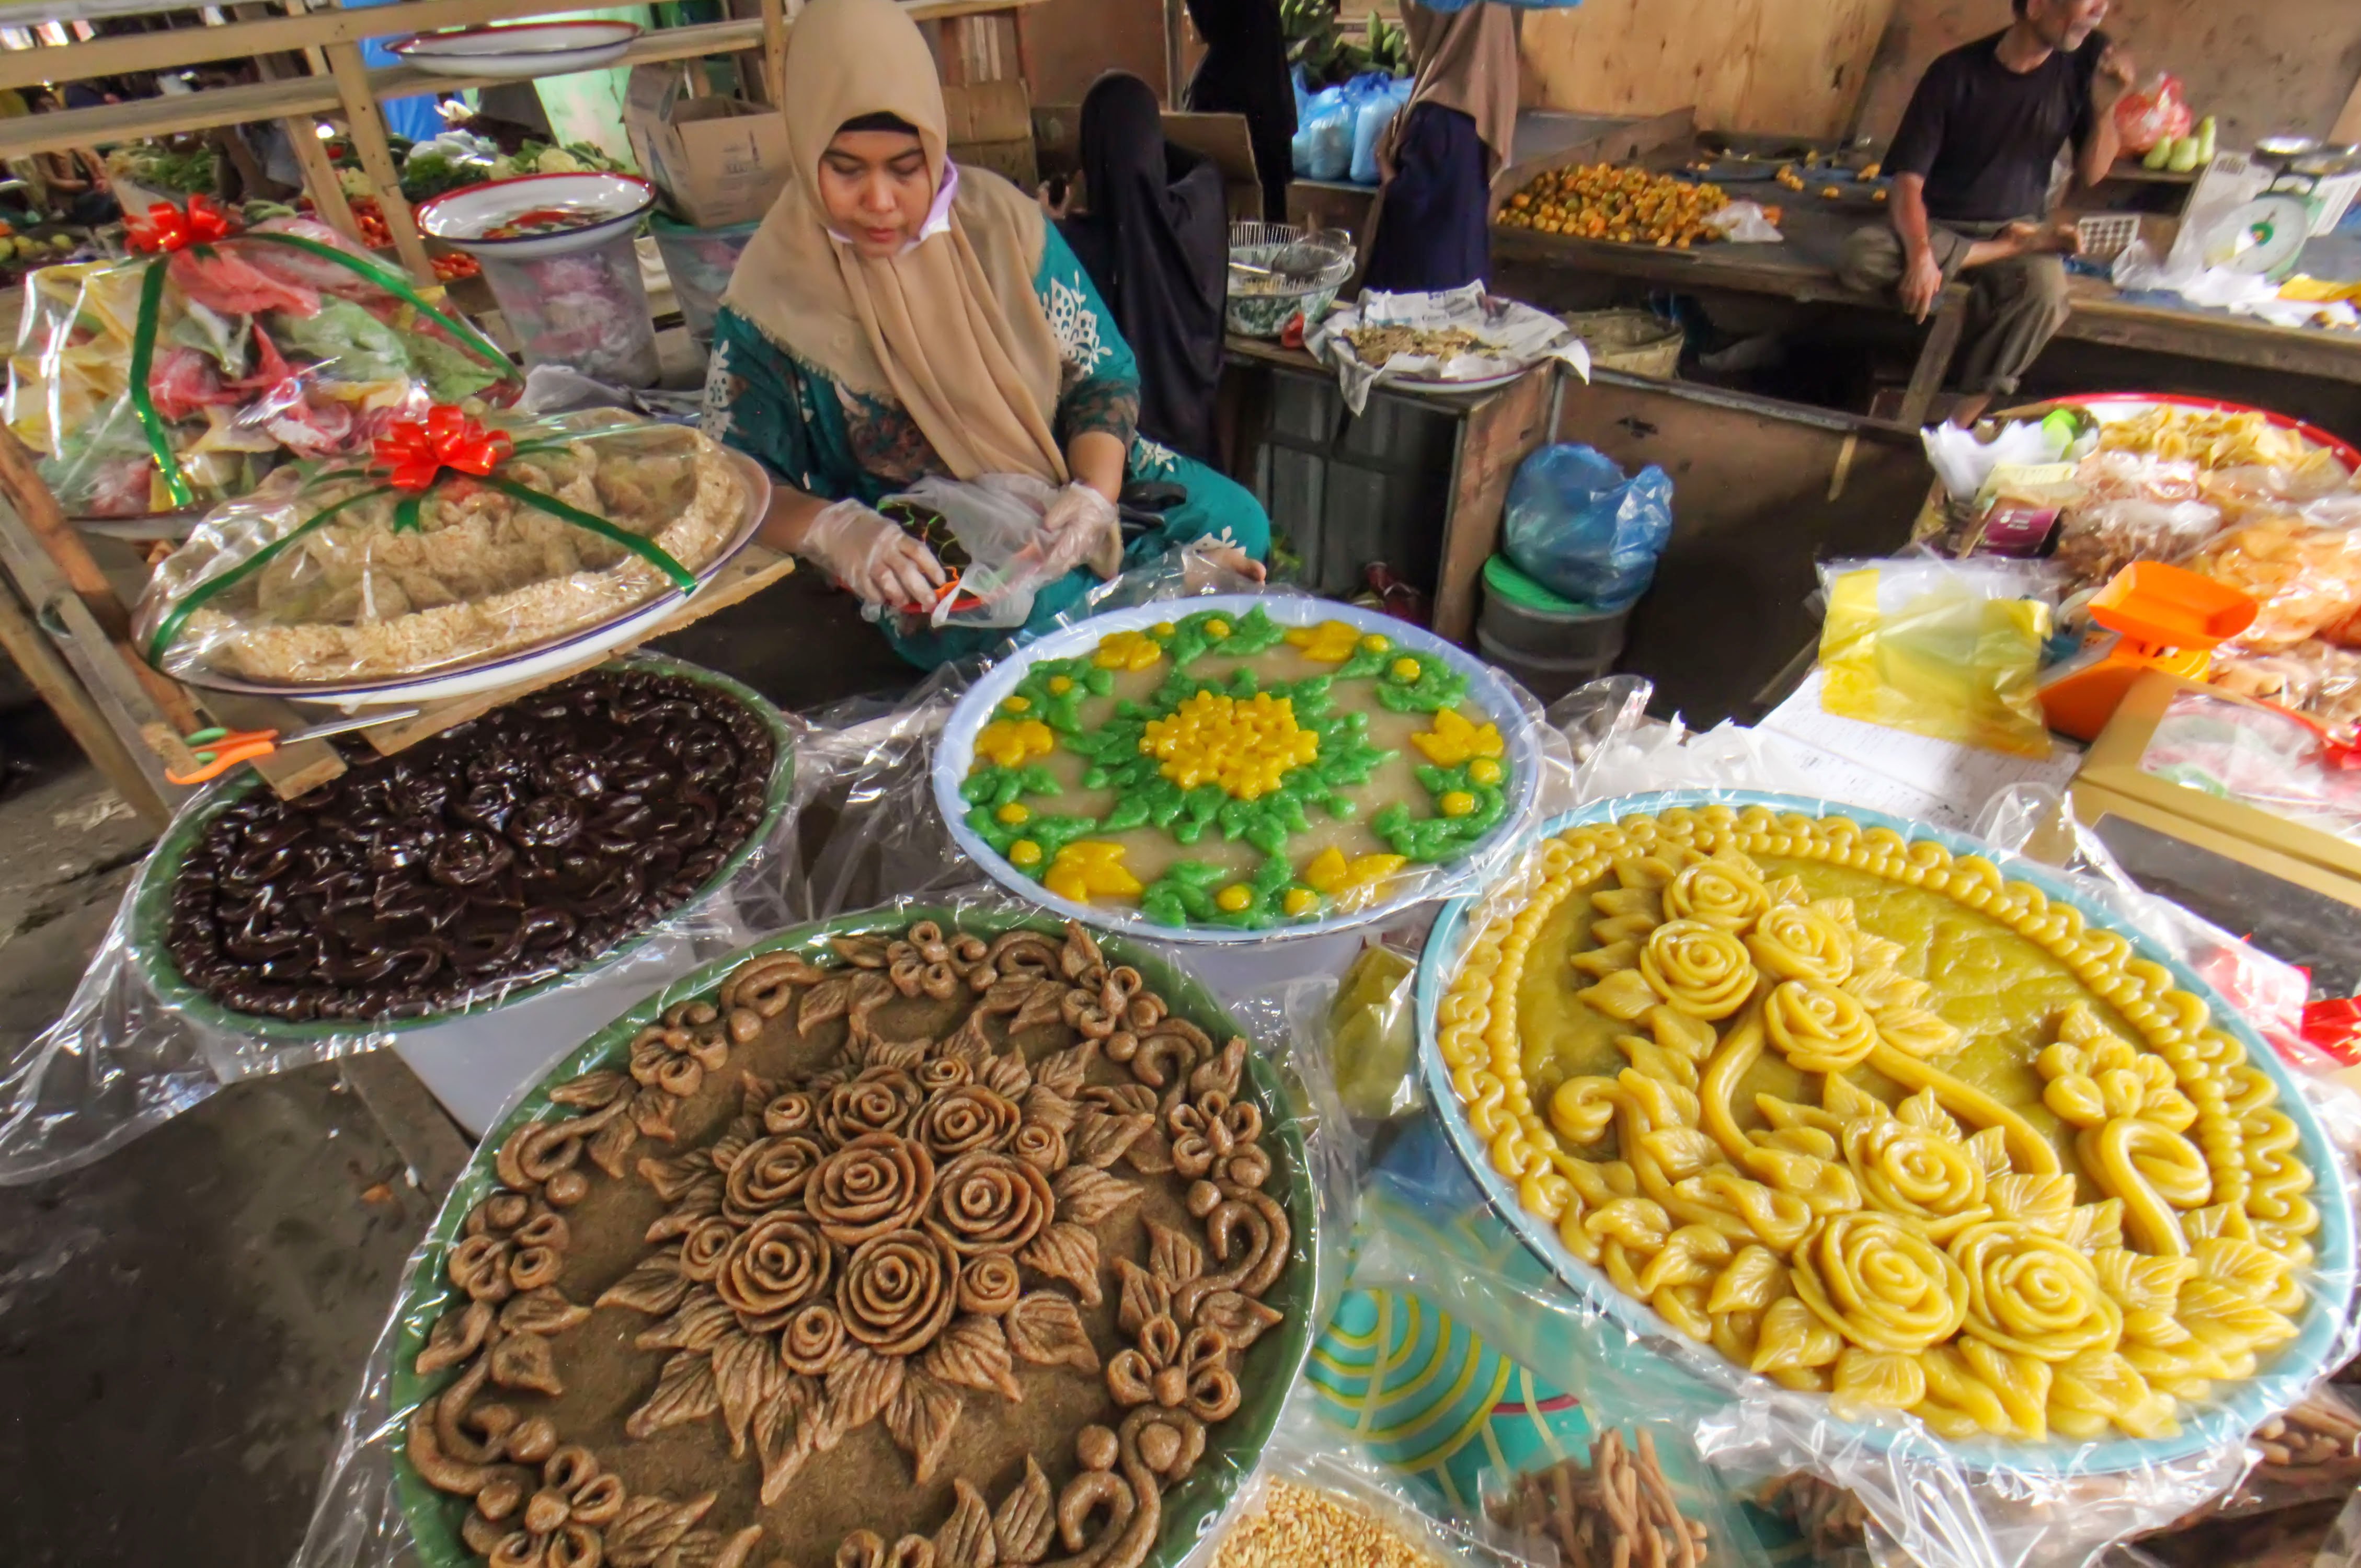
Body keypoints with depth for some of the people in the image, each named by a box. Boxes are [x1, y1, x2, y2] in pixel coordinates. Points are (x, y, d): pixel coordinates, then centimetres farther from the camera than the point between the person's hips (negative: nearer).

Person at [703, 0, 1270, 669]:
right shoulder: (772, 292, -10)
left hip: (1062, 482, 3)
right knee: (1052, 614, -33)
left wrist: (1096, 494, -22)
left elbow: (1103, 376, -1)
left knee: (1234, 519, -17)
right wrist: (833, 531, -31)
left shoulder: (1003, 220, -4)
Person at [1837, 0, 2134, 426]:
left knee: (2045, 293, -34)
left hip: (2017, 226, 1)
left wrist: (2106, 108, -16)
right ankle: (2007, 251, -17)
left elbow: (2091, 176, 3)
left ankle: (1961, 421, -24)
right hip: (1939, 227, -1)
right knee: (1861, 256, -35)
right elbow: (1908, 179, -17)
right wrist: (1921, 254, -34)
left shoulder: (2088, 58, -1)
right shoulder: (1956, 72, -12)